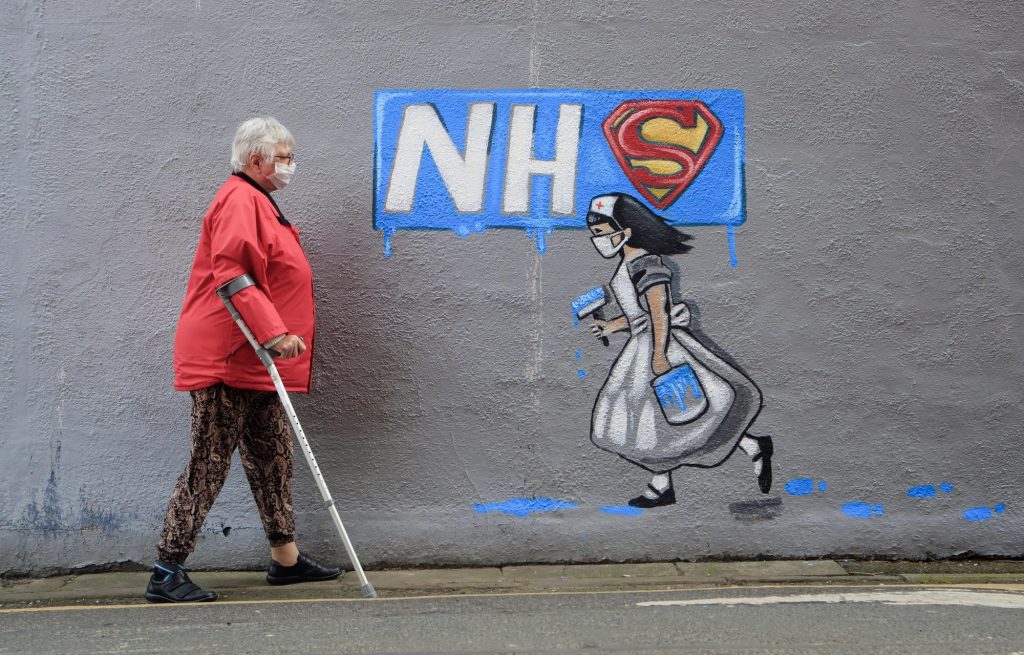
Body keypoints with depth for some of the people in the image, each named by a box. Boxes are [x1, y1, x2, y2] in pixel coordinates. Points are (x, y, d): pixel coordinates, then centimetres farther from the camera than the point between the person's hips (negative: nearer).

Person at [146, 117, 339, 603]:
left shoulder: (257, 202, 22)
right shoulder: (239, 199, -12)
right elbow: (230, 273, -25)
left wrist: (278, 335, 25)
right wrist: (273, 332, -30)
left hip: (253, 362, 11)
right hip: (226, 360, -11)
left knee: (272, 458, 14)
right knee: (208, 465, -8)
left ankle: (285, 558, 23)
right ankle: (167, 572, -2)